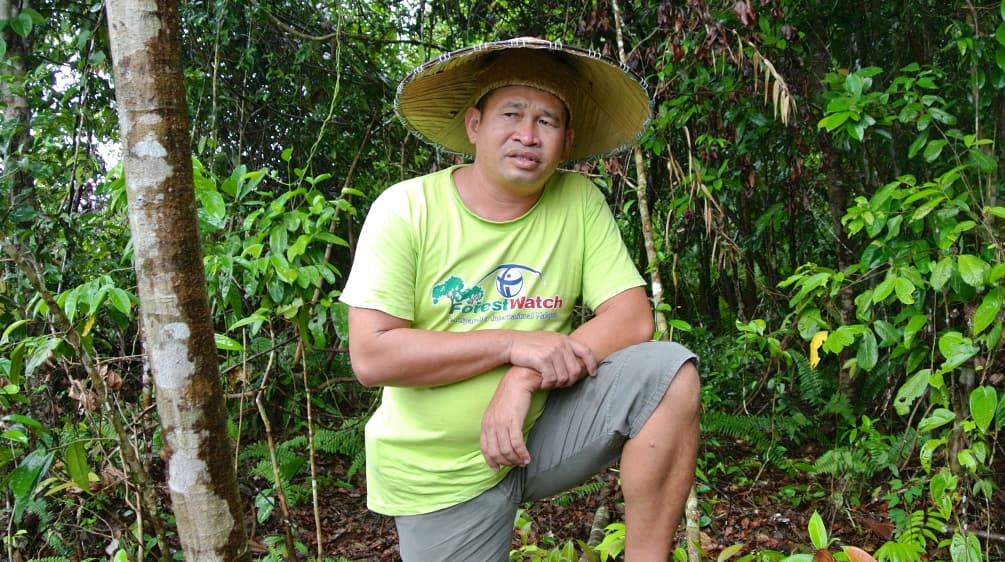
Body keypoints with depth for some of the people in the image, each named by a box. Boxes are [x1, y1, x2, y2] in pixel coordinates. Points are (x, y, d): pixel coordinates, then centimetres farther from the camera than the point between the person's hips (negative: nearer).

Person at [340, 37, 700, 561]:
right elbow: (371, 356, -19)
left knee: (669, 372, -18)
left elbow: (632, 318, -11)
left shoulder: (580, 201, -5)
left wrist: (524, 381, -24)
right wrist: (513, 344, -24)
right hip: (440, 471, -1)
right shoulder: (405, 209, -13)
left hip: (543, 428, 2)